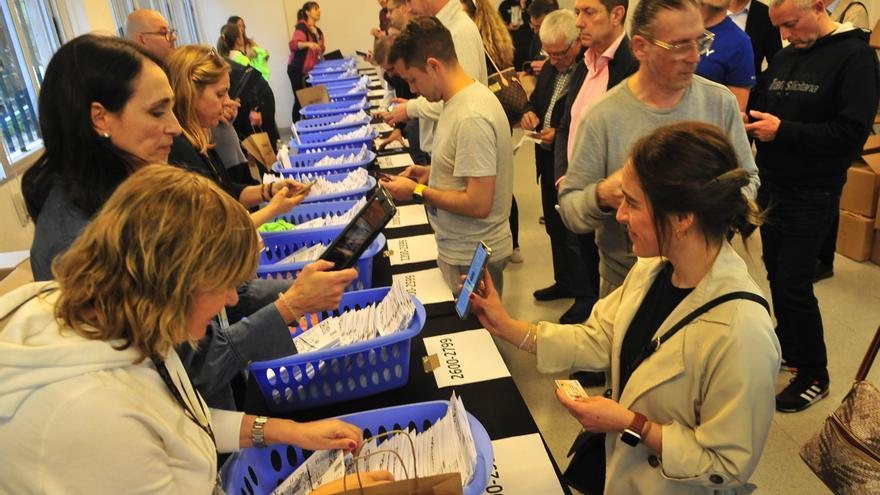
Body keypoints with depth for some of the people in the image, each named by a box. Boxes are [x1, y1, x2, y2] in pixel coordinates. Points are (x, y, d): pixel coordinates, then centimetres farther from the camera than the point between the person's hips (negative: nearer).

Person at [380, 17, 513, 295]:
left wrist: (418, 191, -16)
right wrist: (432, 174, 5)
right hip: (460, 249, 9)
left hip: (471, 259, -9)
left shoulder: (471, 118, -25)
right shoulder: (465, 99, 5)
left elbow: (478, 204, -26)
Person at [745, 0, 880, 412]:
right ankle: (787, 346, 36)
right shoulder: (785, 56, 9)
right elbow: (759, 104, 17)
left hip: (811, 196, -7)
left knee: (794, 285, -4)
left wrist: (782, 130, -21)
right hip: (771, 186, 7)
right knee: (776, 274, 16)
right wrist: (750, 121, -5)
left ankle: (814, 376, 14)